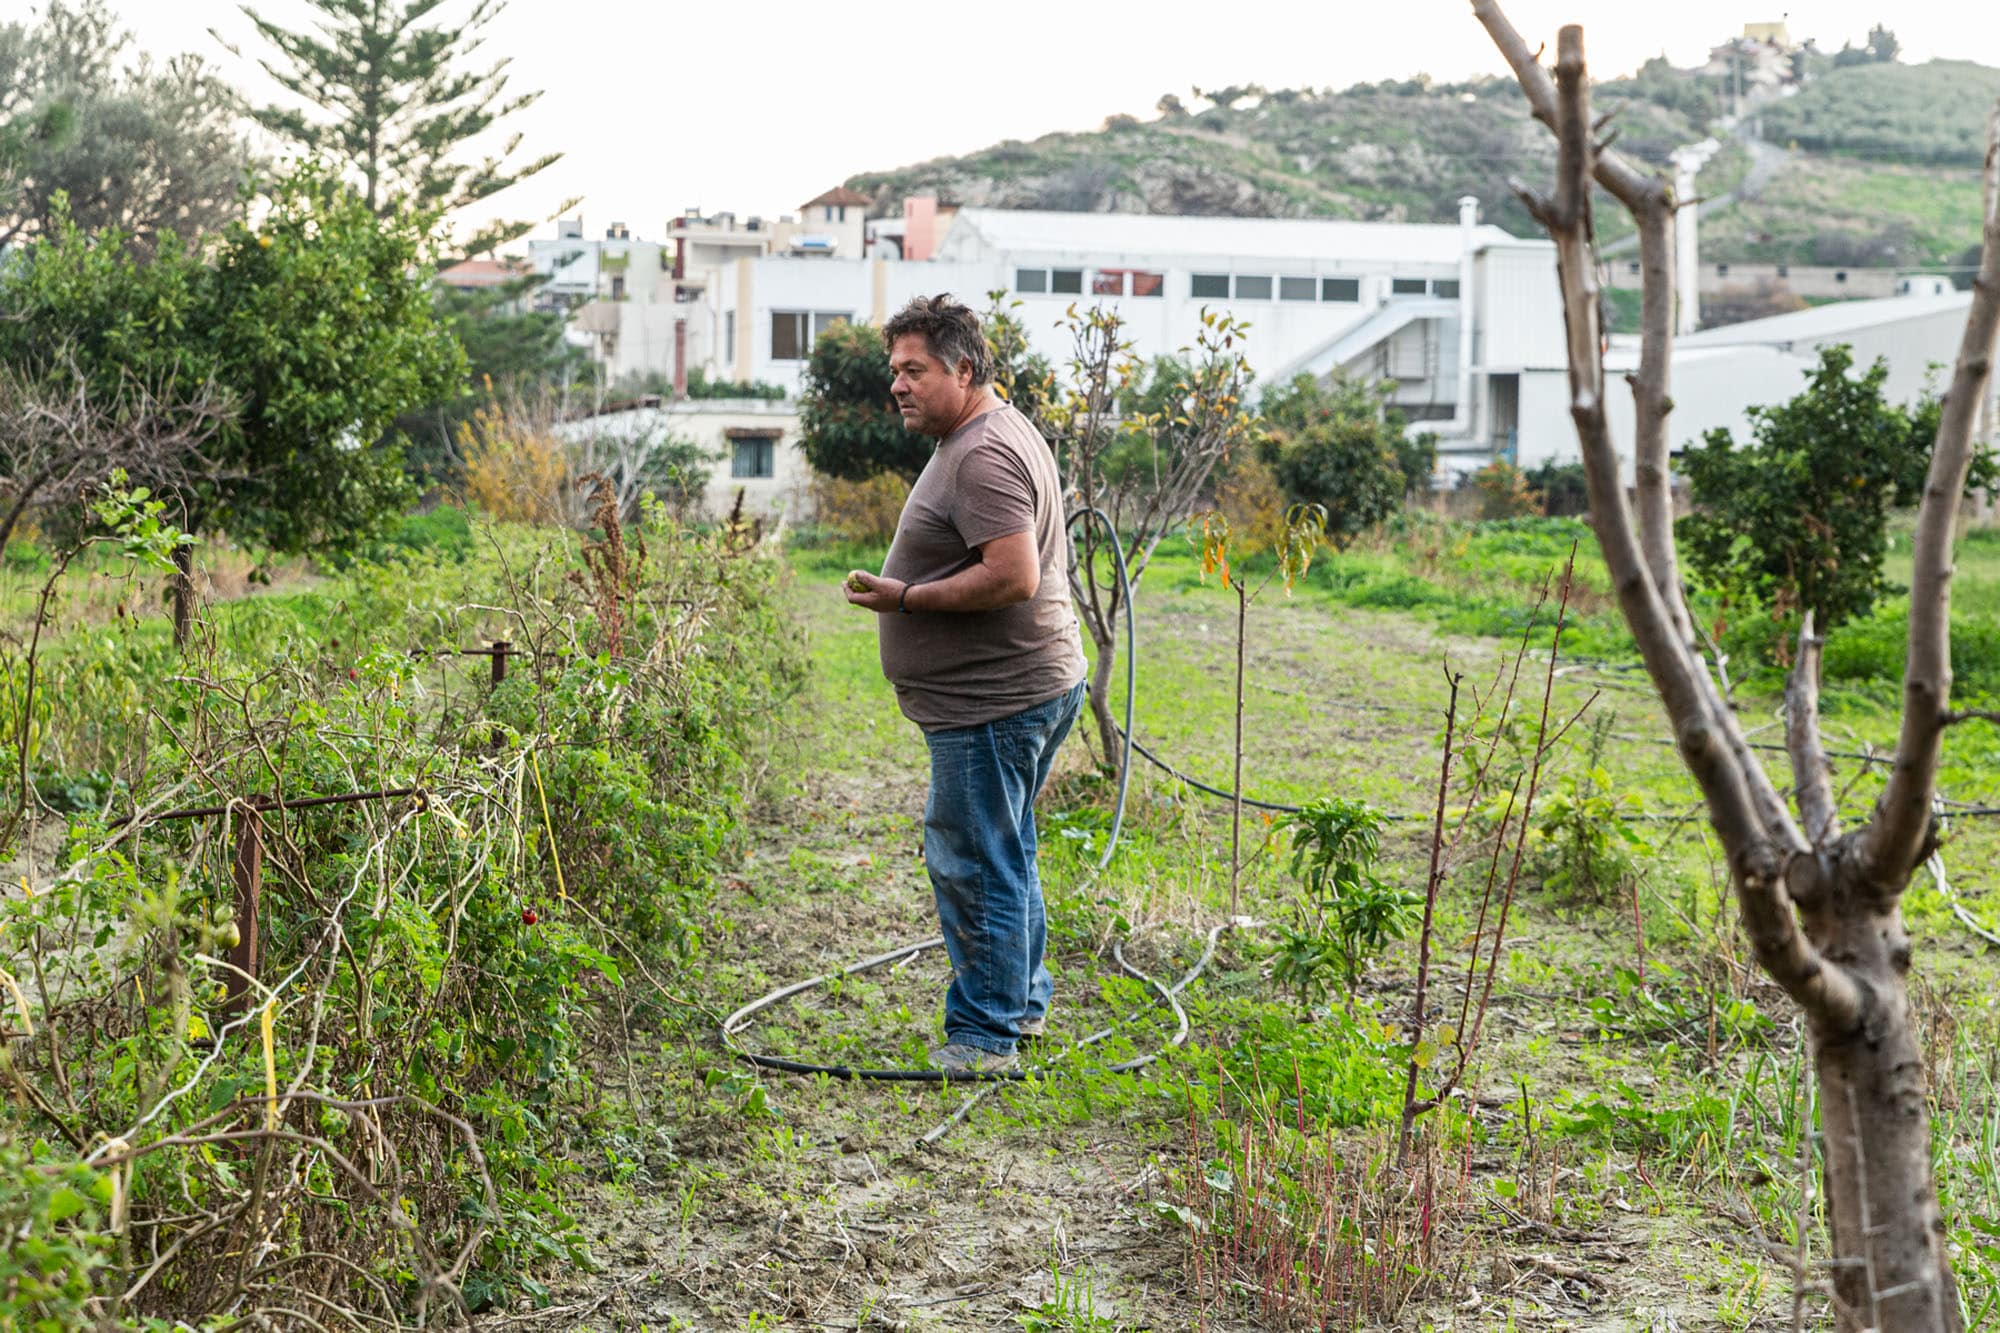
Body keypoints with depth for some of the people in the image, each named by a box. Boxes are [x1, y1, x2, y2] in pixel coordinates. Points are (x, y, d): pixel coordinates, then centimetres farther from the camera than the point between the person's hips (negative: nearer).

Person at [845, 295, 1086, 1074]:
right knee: (1003, 854, 21)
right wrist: (910, 589, 20)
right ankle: (1023, 1002, 34)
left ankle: (985, 1036, 1)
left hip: (992, 704, -12)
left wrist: (906, 597, -21)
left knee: (973, 862, -6)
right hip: (1029, 688, 12)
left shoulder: (983, 457, -20)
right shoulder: (996, 435, 16)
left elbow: (1014, 575, -29)